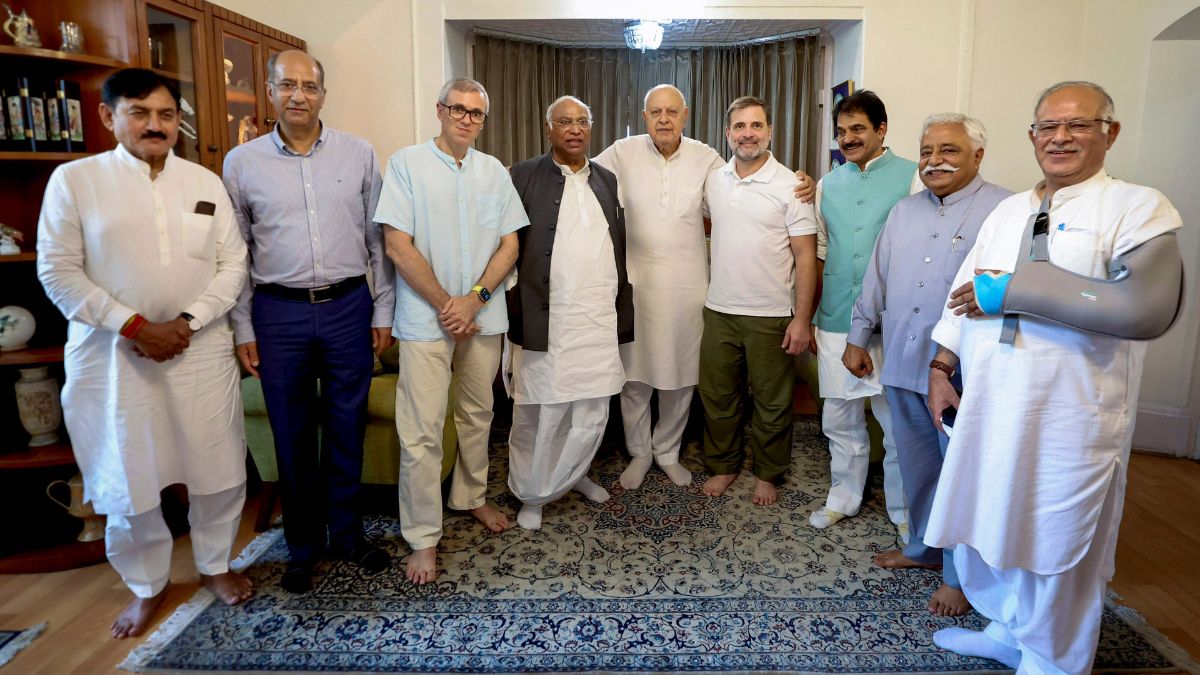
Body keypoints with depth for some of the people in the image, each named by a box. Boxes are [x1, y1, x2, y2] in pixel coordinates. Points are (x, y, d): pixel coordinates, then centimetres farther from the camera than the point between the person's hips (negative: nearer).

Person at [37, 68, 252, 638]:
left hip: (201, 350, 2)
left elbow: (233, 264, 4)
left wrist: (188, 320, -9)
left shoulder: (205, 182, 7)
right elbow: (59, 271, -4)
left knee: (218, 469, 7)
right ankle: (146, 585, 30)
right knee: (127, 478, 7)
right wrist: (135, 326, -13)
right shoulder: (74, 180, 0)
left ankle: (215, 564, 32)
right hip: (112, 356, -2)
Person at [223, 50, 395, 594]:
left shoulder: (359, 155, 2)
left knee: (346, 429, 10)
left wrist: (384, 310, 3)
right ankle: (303, 546, 28)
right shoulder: (241, 162, 2)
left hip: (348, 307, 0)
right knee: (292, 436, 10)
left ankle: (347, 535, 29)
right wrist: (243, 329, 3)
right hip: (278, 313, 0)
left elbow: (378, 238, 5)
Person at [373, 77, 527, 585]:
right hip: (426, 318, -4)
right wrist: (446, 306, -11)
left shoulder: (493, 171, 9)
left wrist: (474, 298, -9)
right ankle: (423, 537, 10)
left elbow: (510, 244, 4)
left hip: (484, 316, 4)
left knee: (478, 416, 16)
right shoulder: (406, 164, -3)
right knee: (421, 432, -3)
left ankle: (472, 496, 37)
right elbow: (399, 247, -9)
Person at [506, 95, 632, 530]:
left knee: (593, 412, 11)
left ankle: (574, 475, 34)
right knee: (540, 413, 3)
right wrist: (515, 314, -7)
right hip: (546, 319, -4)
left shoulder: (607, 180, 14)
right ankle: (532, 494, 22)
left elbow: (620, 249, 15)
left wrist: (623, 312, 12)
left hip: (600, 319, 4)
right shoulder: (523, 177, 1)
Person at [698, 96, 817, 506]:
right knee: (717, 396, 13)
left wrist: (802, 319, -13)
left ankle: (768, 473, 28)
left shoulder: (790, 187, -8)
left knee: (772, 402, 9)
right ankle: (723, 465, 32)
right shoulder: (713, 181, 5)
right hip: (719, 311, 4)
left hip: (771, 316, -4)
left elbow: (805, 256, -9)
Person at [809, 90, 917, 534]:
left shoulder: (911, 177, -2)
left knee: (898, 420, 5)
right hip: (836, 322, 4)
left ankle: (904, 508, 24)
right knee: (839, 417, 12)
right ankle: (844, 496, 30)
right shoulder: (827, 185, 12)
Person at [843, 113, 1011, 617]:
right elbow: (876, 280, 18)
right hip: (902, 367, 6)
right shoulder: (904, 211, 14)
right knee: (916, 465, 17)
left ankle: (959, 574, 22)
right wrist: (857, 338, 16)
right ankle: (925, 547, 36)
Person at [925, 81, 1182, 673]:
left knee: (1056, 552, 9)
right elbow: (962, 294, 15)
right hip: (985, 408, 6)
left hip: (1067, 422, -5)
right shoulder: (1007, 211, 13)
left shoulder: (1138, 207, -6)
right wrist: (940, 369, 7)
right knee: (989, 529, 18)